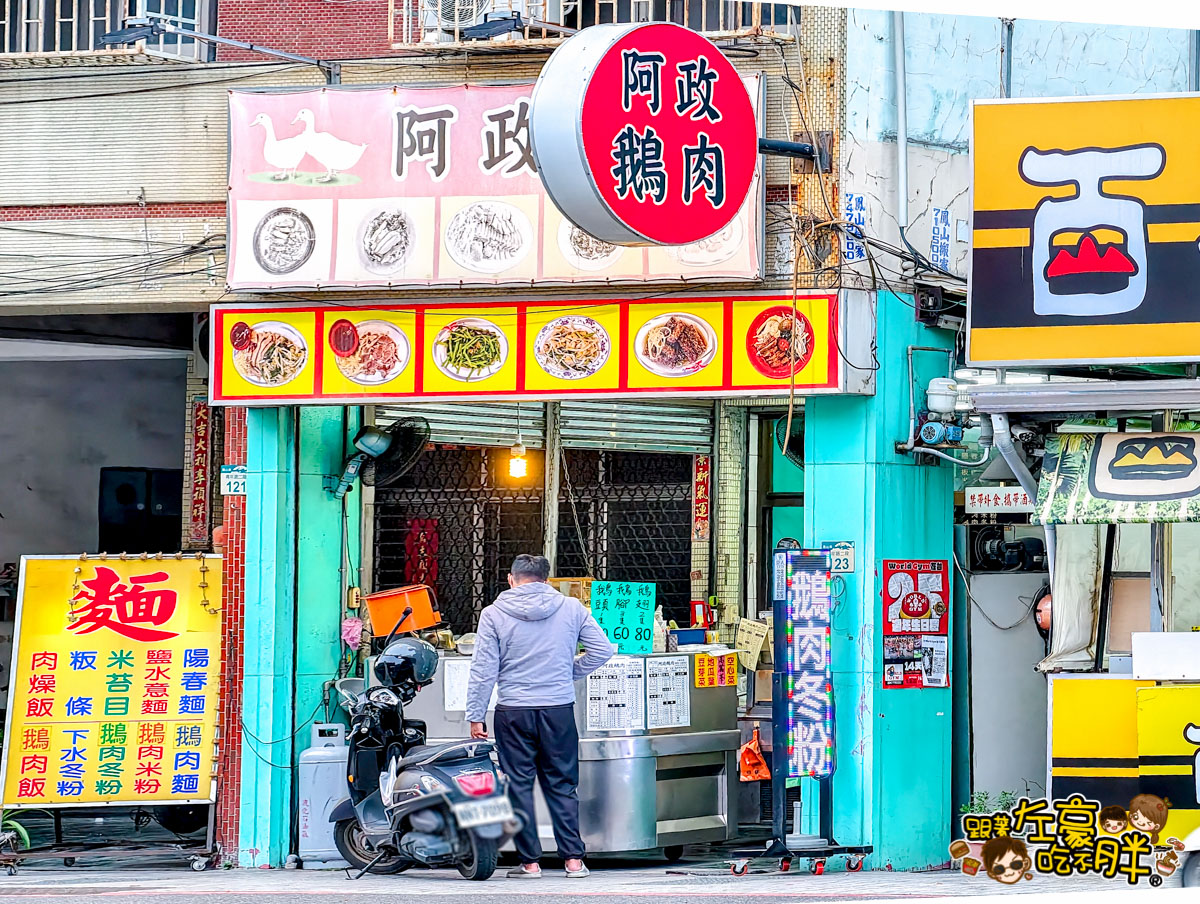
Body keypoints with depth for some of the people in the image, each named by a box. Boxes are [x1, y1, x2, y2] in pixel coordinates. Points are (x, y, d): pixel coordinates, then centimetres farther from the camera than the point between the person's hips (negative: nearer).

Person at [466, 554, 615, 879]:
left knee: (518, 786, 6)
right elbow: (603, 650, 3)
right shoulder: (571, 609, 2)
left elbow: (484, 669, -4)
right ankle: (573, 859, 6)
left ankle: (530, 861, 5)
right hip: (559, 709, 2)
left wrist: (475, 715, 1)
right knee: (562, 785, 9)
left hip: (513, 711, -1)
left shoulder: (494, 614, -2)